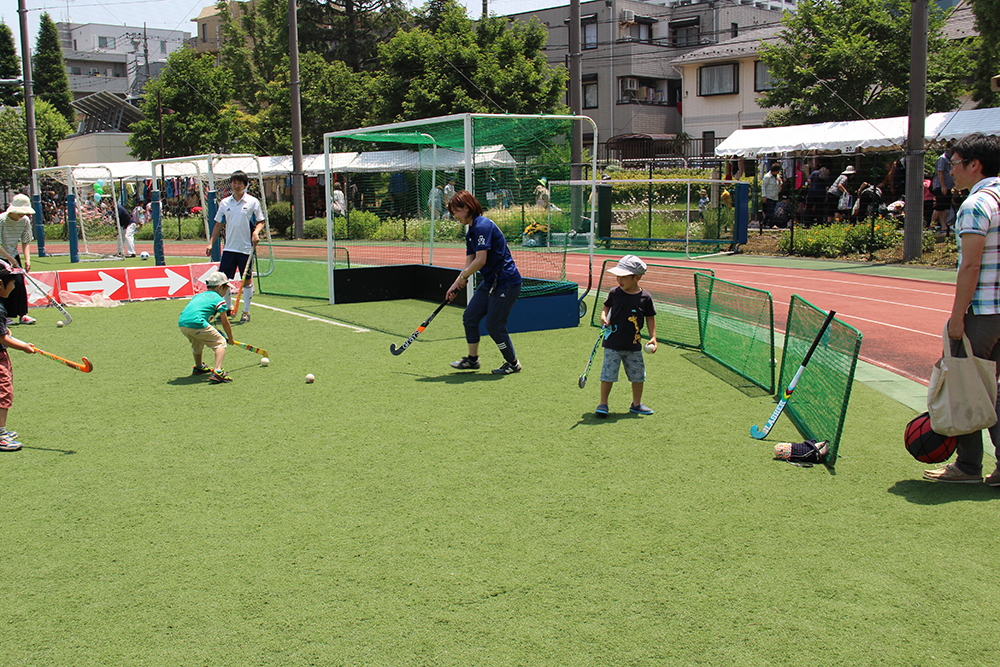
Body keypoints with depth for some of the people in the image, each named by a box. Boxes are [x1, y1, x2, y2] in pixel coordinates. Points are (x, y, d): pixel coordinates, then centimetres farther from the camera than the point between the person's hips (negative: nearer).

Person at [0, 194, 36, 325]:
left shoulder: (25, 221, -6)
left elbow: (25, 242, 0)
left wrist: (27, 259, -12)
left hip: (13, 256, 4)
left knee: (19, 283, -4)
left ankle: (22, 314, 3)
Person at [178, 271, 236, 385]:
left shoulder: (199, 295, 29)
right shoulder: (219, 299, 9)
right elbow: (225, 323, 12)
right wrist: (230, 338, 27)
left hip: (182, 323, 8)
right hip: (197, 324, -8)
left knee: (197, 342, 35)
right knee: (220, 343, 1)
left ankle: (199, 367, 57)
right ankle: (217, 372, -17)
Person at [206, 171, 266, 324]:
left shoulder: (253, 202, 0)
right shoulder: (225, 203, 9)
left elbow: (261, 221, 3)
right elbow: (219, 224, 14)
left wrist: (256, 232, -18)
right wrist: (211, 243, 10)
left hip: (246, 248, -3)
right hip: (229, 247, 4)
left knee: (247, 279, 1)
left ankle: (246, 312, 12)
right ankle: (228, 308, 20)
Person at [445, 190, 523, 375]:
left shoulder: (483, 226, -19)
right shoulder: (471, 231, 12)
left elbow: (480, 260, -23)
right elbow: (469, 263, 15)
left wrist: (463, 277, -9)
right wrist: (456, 285, 8)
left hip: (506, 282, -10)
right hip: (490, 282, 10)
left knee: (494, 325, -4)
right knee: (470, 317, 10)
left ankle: (513, 363, 14)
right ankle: (472, 359, 25)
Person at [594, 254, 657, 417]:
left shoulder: (645, 297, -4)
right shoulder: (614, 293, -3)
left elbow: (650, 318, 5)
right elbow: (607, 307, 14)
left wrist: (653, 337, -1)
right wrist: (603, 317, -7)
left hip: (634, 346, 1)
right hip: (613, 344, -1)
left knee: (638, 375, 11)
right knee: (608, 374, -2)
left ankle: (636, 404, 29)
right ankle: (603, 403, 10)